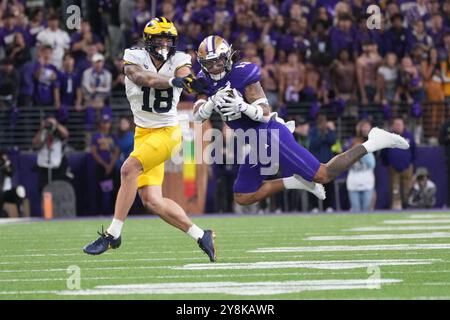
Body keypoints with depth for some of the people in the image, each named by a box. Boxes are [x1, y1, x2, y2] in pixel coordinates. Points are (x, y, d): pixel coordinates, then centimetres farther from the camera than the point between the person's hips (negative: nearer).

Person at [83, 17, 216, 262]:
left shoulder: (179, 60, -3)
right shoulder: (135, 58, -5)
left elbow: (184, 76, -25)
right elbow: (142, 78, -27)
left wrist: (187, 80, -51)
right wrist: (173, 80, -45)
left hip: (167, 132, -3)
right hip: (143, 133, 3)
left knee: (129, 169, -25)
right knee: (152, 201, -2)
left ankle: (113, 233, -17)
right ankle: (201, 236, 13)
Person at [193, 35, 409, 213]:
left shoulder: (242, 74, -16)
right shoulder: (206, 82, 6)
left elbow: (265, 113, -18)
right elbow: (198, 116, -4)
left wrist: (242, 107, -37)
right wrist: (213, 101, -23)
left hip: (270, 135, -8)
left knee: (323, 175, -13)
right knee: (242, 197, 10)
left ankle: (372, 144, 0)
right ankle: (296, 182, 18)